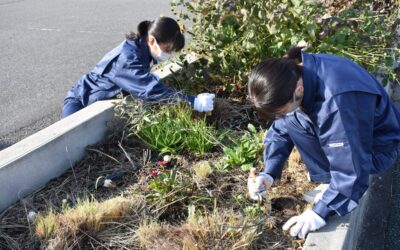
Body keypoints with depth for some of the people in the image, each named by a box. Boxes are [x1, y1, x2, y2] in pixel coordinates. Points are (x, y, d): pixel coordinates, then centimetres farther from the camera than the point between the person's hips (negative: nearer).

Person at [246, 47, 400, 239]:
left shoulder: (338, 100, -42)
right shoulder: (292, 76, -18)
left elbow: (351, 165, -35)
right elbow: (281, 128, -6)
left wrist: (322, 211, -33)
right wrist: (269, 173, -16)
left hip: (376, 147, -7)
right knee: (292, 122, -14)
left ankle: (335, 192, -3)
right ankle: (331, 182, 0)